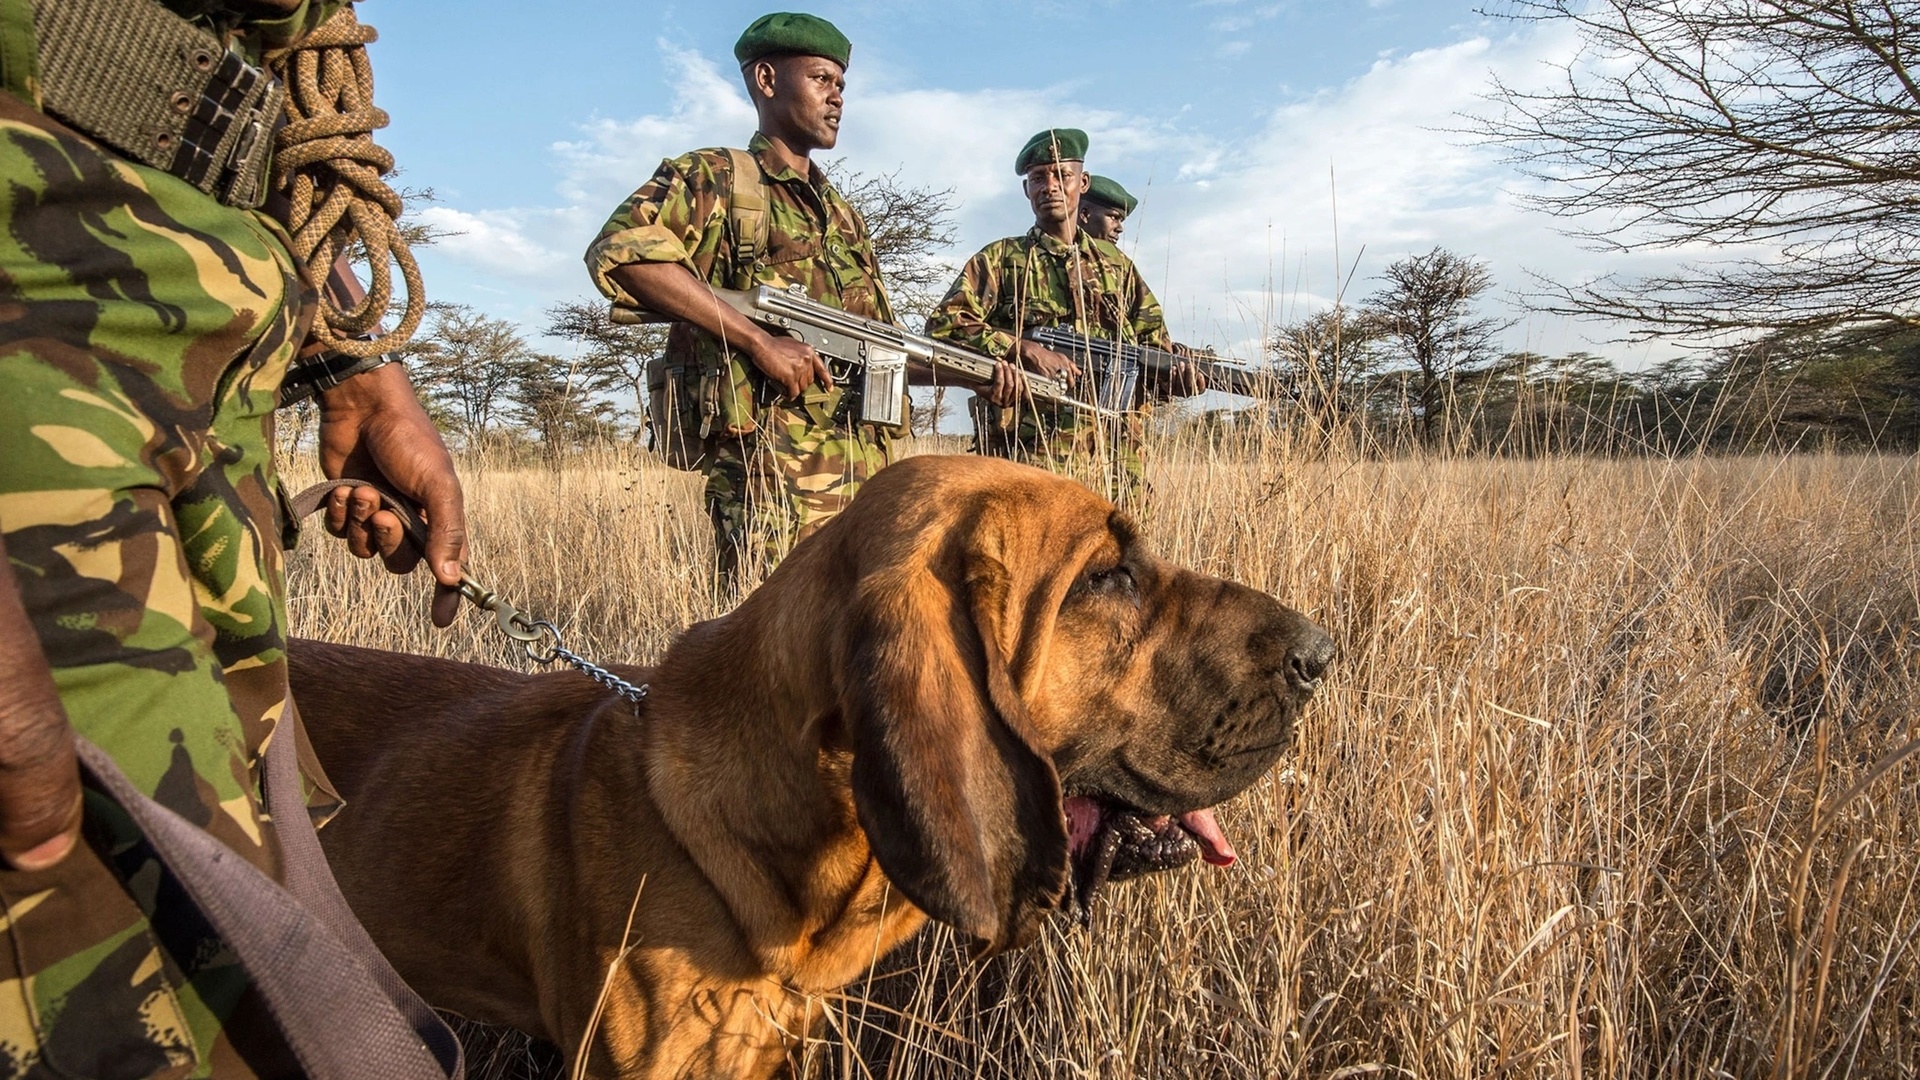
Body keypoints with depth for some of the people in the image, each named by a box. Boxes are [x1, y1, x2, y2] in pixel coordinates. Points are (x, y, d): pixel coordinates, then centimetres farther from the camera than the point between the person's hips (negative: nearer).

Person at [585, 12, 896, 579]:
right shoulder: (716, 178, 2)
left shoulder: (843, 215, 24)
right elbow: (618, 250, -18)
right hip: (771, 475, -7)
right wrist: (759, 340, -19)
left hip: (866, 478, 7)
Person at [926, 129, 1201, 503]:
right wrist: (1024, 349, -13)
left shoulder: (1117, 265, 21)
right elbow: (942, 326, -3)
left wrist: (1179, 377, -3)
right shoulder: (1000, 259, 10)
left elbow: (1156, 350, 20)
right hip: (1028, 454, -3)